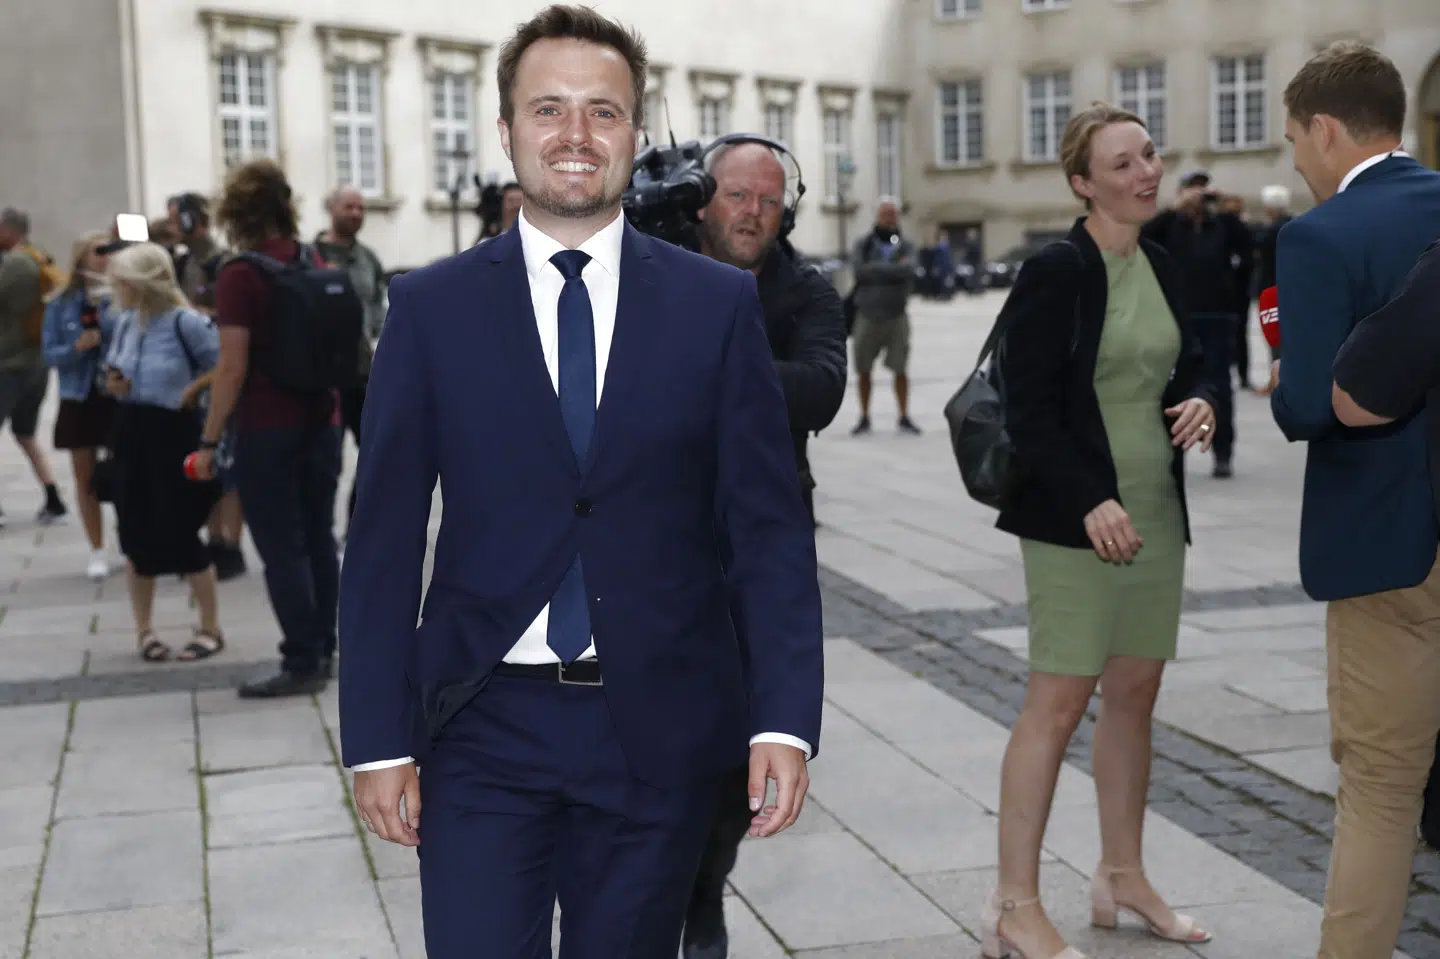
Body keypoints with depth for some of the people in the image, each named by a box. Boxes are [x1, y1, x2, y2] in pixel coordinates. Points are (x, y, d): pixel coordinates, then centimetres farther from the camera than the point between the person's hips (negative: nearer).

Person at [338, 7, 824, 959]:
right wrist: (379, 739, -2)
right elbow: (384, 540, 1)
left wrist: (783, 720, -8)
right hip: (481, 733, 0)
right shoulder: (431, 307, 1)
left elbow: (770, 528, 0)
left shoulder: (720, 303, 1)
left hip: (658, 730, 1)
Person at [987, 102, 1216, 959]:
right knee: (1060, 700, -5)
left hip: (1156, 511, 7)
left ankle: (1123, 875, 28)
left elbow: (1191, 363, 21)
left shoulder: (1162, 268, 10)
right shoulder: (1057, 271, -12)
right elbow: (1027, 406, -15)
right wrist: (1090, 502, -21)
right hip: (1075, 518, -7)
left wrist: (1200, 402, -2)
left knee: (1135, 692, 13)